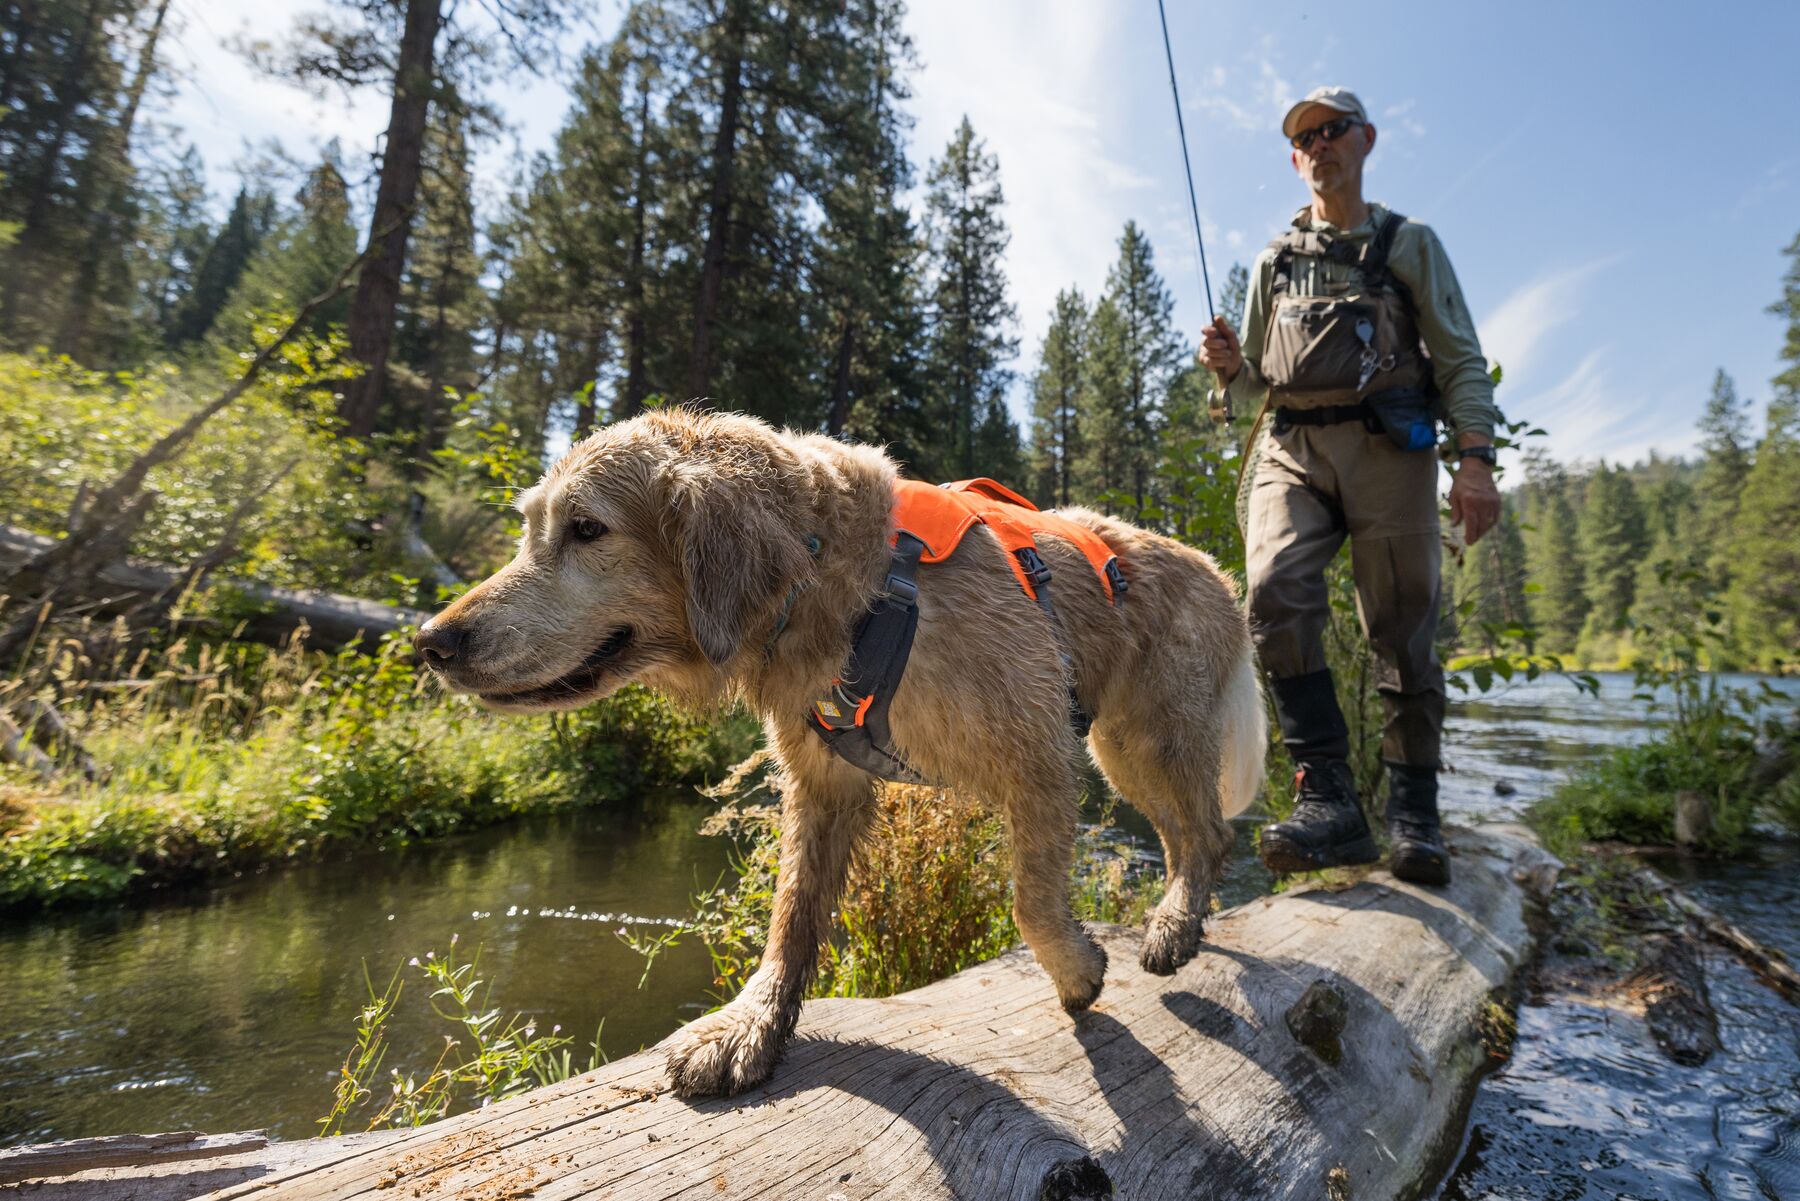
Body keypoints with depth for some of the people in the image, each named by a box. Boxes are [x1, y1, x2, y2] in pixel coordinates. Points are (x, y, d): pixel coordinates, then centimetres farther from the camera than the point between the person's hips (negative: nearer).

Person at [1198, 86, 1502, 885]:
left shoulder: (1411, 244, 17)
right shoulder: (1274, 260, 24)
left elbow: (1461, 360, 8)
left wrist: (1475, 458, -8)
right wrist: (1229, 370, -1)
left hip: (1386, 447, -1)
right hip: (1290, 449, 2)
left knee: (1401, 627, -6)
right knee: (1276, 590, -24)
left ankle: (1414, 812, 6)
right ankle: (1327, 798, -22)